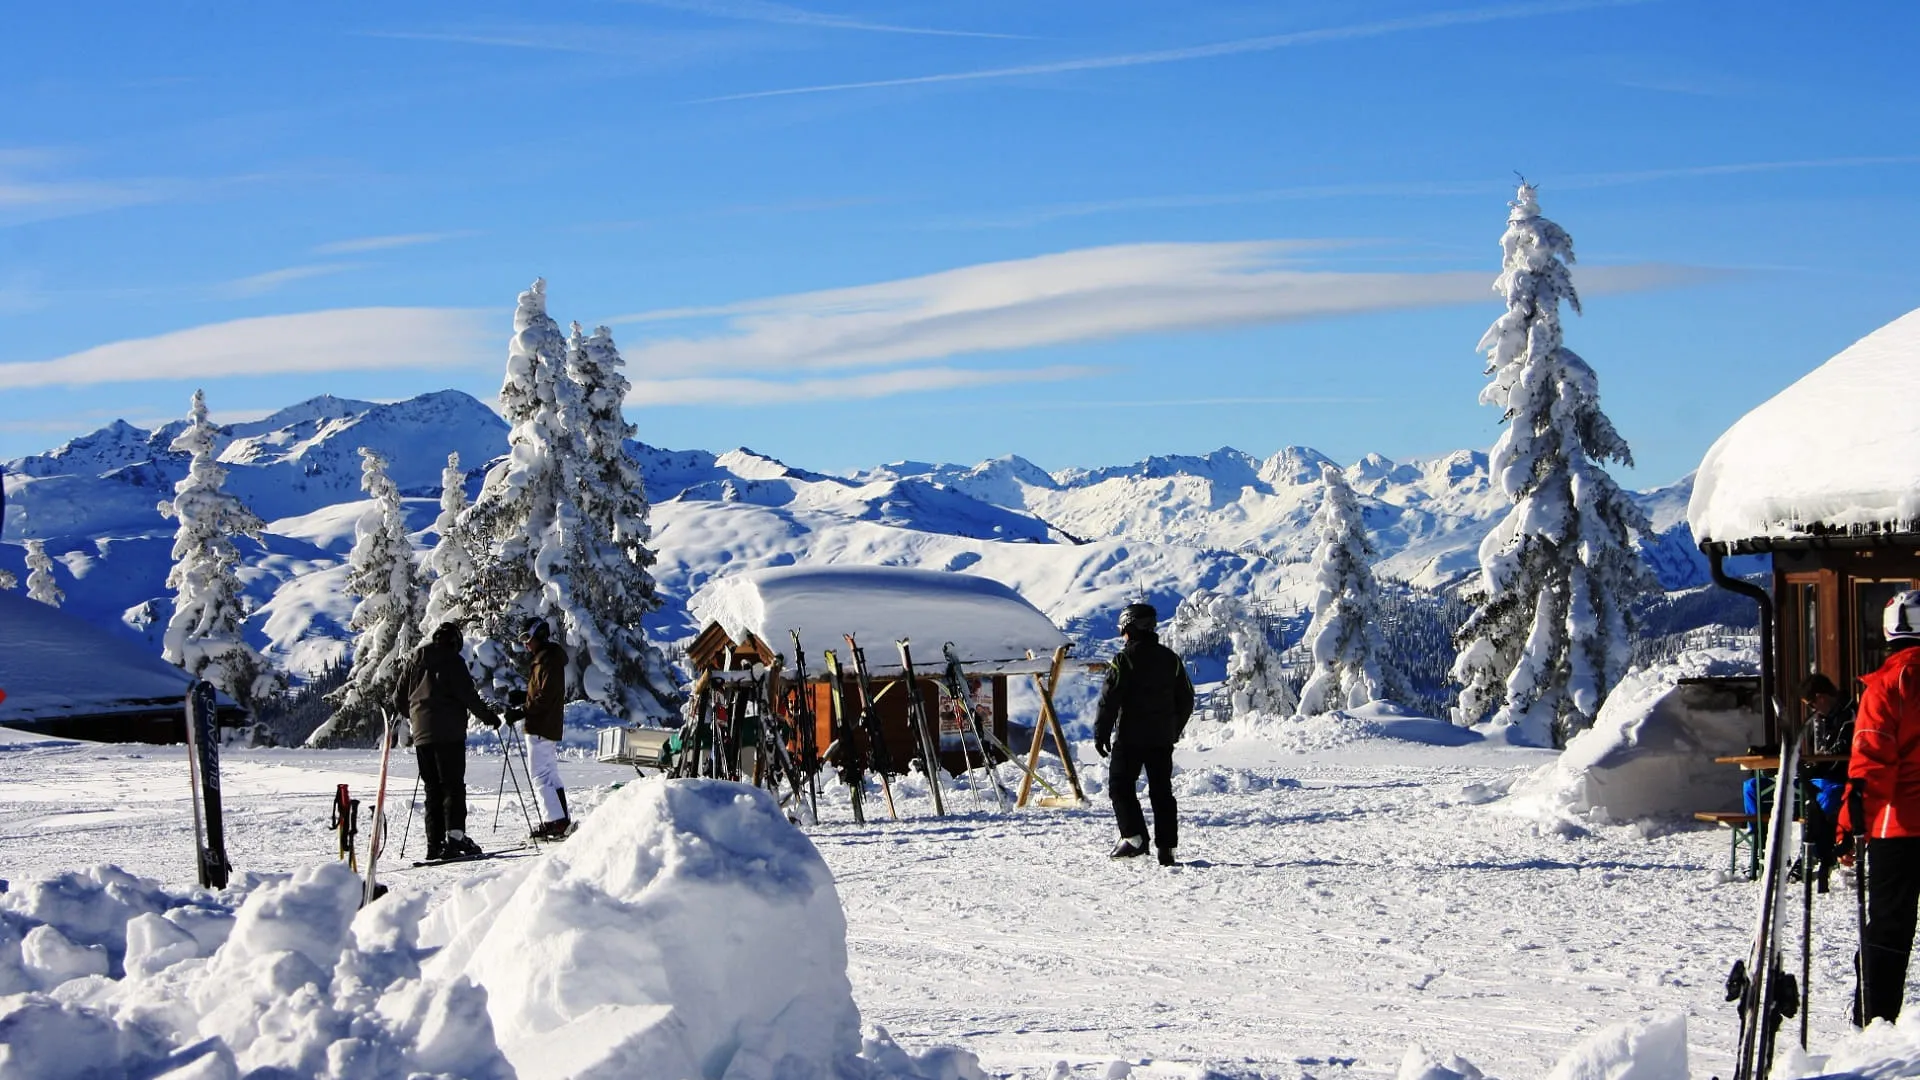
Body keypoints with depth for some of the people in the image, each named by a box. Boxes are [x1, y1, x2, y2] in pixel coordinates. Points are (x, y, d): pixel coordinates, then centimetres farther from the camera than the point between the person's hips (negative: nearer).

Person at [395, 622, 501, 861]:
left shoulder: (414, 660, 15)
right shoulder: (452, 660, -4)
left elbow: (399, 698, 19)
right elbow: (467, 695, -11)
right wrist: (488, 715, 1)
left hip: (422, 734, 6)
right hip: (449, 732, -6)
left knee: (432, 789, 9)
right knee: (453, 786, -7)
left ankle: (435, 844, 5)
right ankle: (455, 836, -19)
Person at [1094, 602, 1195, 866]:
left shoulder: (1124, 659, -10)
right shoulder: (1171, 659, 9)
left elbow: (1109, 700, -13)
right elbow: (1186, 699, 15)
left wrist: (1101, 734, -5)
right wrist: (1173, 731, 25)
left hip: (1130, 737, -5)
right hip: (1163, 739, 5)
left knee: (1121, 786, 4)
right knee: (1162, 791, 8)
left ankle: (1134, 837, -11)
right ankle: (1167, 847, 4)